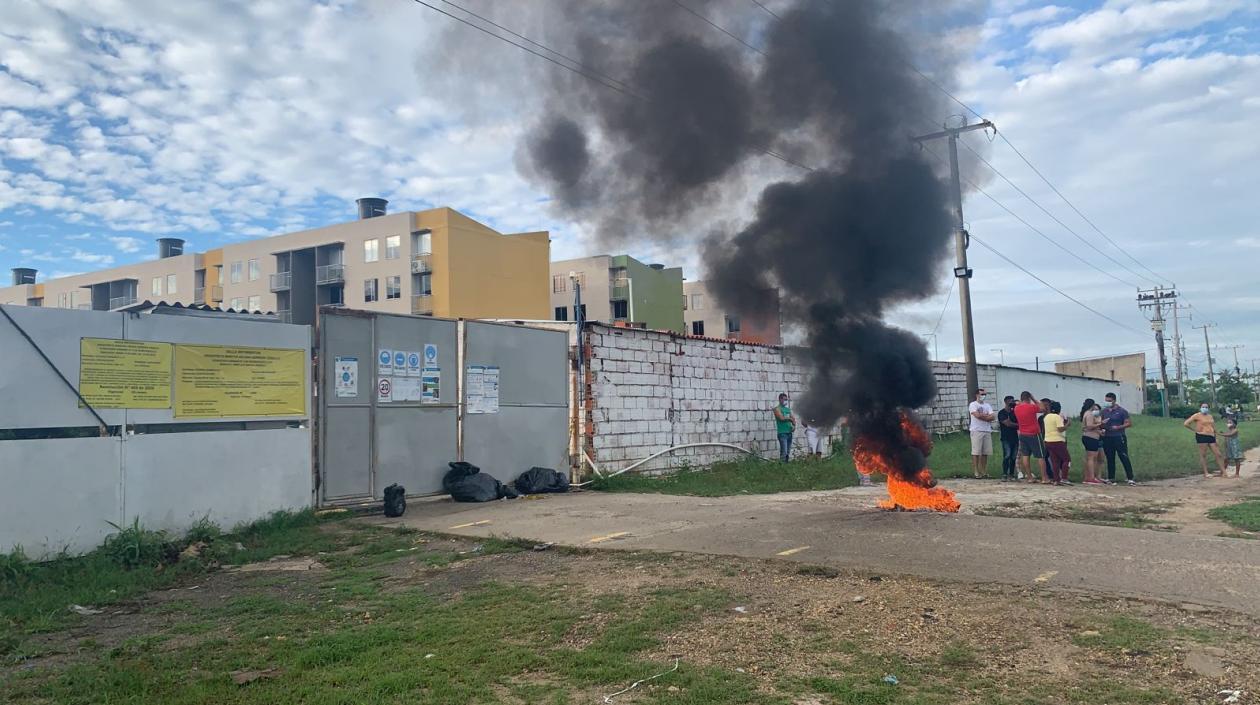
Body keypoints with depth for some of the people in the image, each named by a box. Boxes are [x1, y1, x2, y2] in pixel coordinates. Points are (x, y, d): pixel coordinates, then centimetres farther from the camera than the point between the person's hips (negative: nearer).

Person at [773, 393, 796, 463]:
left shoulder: (788, 409, 19)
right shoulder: (777, 409, -2)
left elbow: (793, 419, 13)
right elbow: (782, 418, -16)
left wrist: (794, 425, -7)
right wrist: (790, 418, -1)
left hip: (789, 433, 7)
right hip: (782, 433, -7)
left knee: (788, 452, 8)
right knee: (784, 452, -13)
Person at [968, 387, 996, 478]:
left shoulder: (987, 405, 17)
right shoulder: (973, 404, 1)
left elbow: (993, 417, 4)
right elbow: (977, 415, -15)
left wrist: (982, 415, -8)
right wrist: (987, 416, -1)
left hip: (987, 431, 5)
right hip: (977, 431, -5)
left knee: (985, 453, 5)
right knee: (976, 452, -6)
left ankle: (984, 472, 11)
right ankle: (976, 472, -5)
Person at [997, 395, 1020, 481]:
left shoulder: (1014, 412, 16)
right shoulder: (1002, 413, -3)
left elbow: (1018, 421, 15)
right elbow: (1008, 423, -13)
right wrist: (1018, 425, -2)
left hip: (1015, 437, 6)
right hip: (1006, 438, -6)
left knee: (1013, 457, 4)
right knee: (1007, 456, -12)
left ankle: (1011, 474, 9)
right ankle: (1004, 475, -11)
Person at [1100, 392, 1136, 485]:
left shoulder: (1122, 411, -3)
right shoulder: (1104, 411, 12)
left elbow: (1129, 423, -5)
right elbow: (1101, 424, 22)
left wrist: (1118, 427, -18)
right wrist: (1102, 424, -1)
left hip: (1119, 437, -5)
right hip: (1107, 438, 5)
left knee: (1124, 458, -7)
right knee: (1110, 459, 8)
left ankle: (1130, 478, -5)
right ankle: (1111, 478, 14)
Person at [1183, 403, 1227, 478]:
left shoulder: (1210, 416, 17)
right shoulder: (1197, 416, -3)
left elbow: (1214, 427, 22)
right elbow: (1186, 424, -9)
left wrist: (1216, 437, 15)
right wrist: (1194, 430, -4)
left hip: (1211, 436, 6)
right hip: (1202, 436, -6)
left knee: (1218, 454, 3)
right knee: (1203, 455, -2)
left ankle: (1223, 472, 7)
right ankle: (1205, 473, 1)